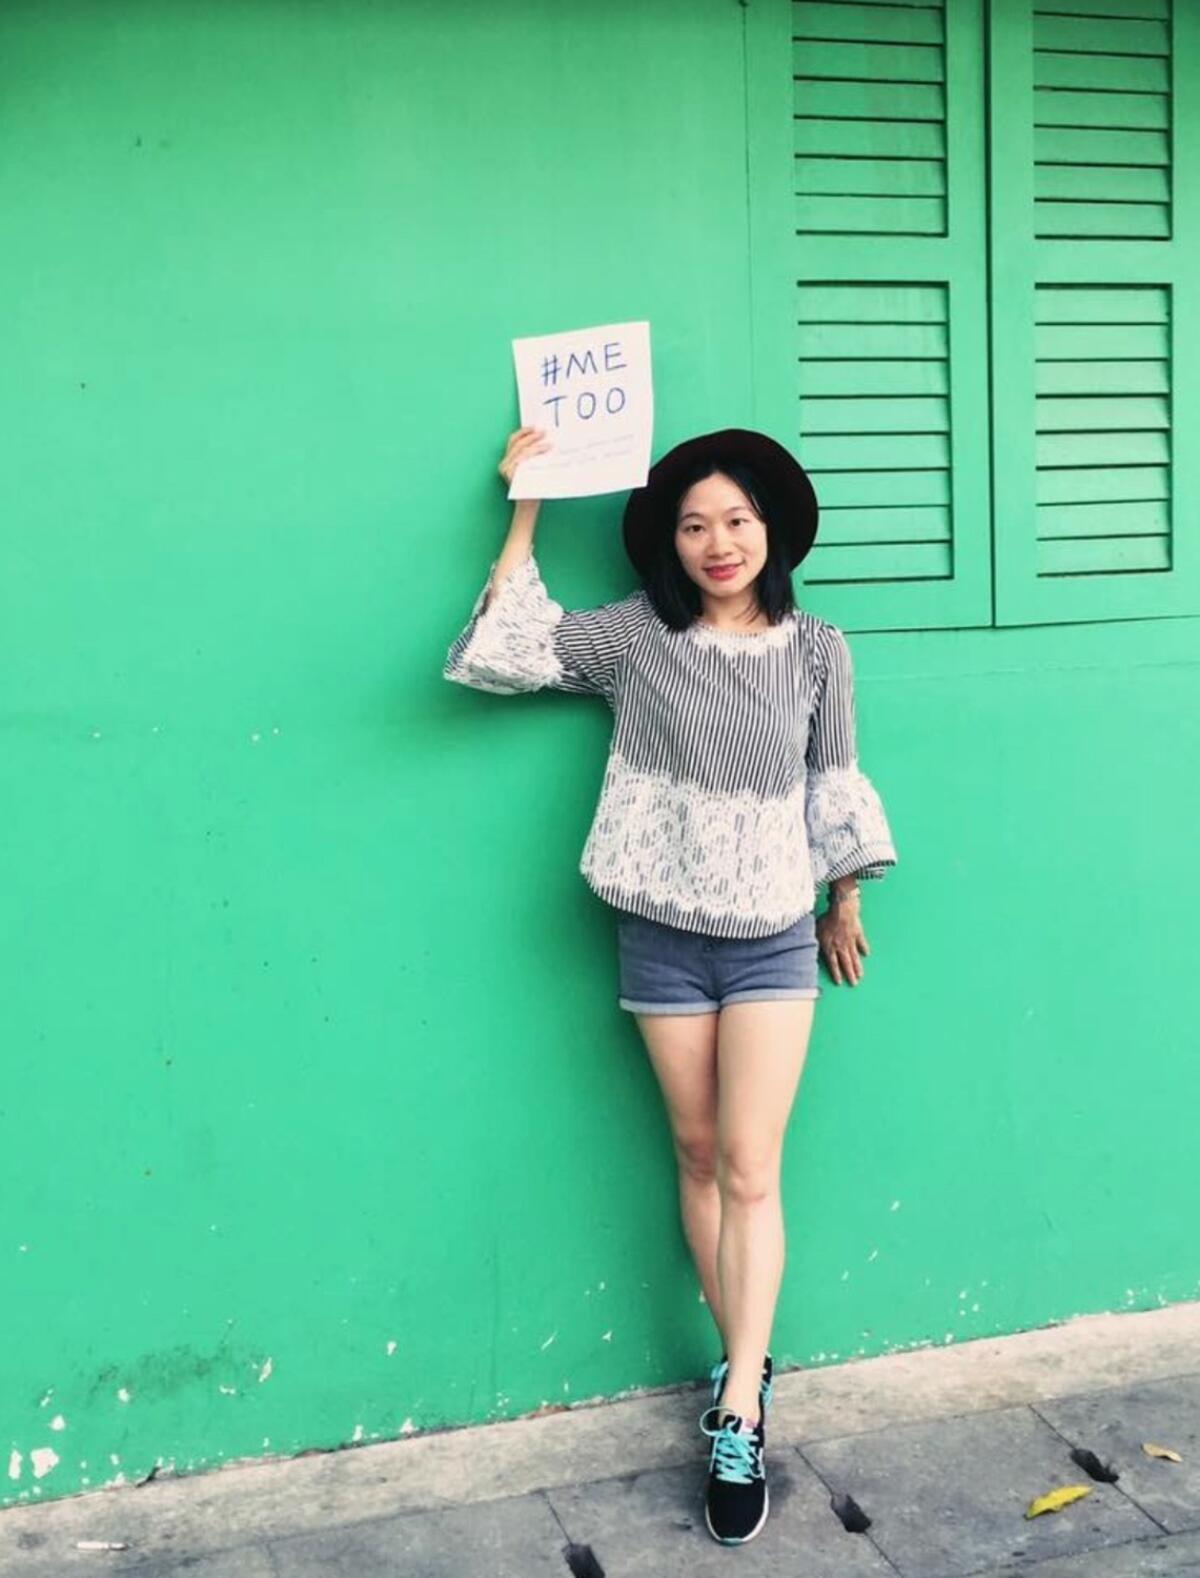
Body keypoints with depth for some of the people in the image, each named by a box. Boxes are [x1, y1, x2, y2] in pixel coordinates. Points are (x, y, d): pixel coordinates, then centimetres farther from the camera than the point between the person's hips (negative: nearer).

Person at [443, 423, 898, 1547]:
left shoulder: (816, 649, -1)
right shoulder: (633, 637, -4)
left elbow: (834, 784, 9)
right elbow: (493, 656, -10)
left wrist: (847, 904, 15)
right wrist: (525, 515, -10)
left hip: (774, 940, 0)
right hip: (662, 938, 1)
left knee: (751, 1170, -2)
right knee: (698, 1157, 11)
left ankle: (739, 1419, 4)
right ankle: (746, 1364, 28)